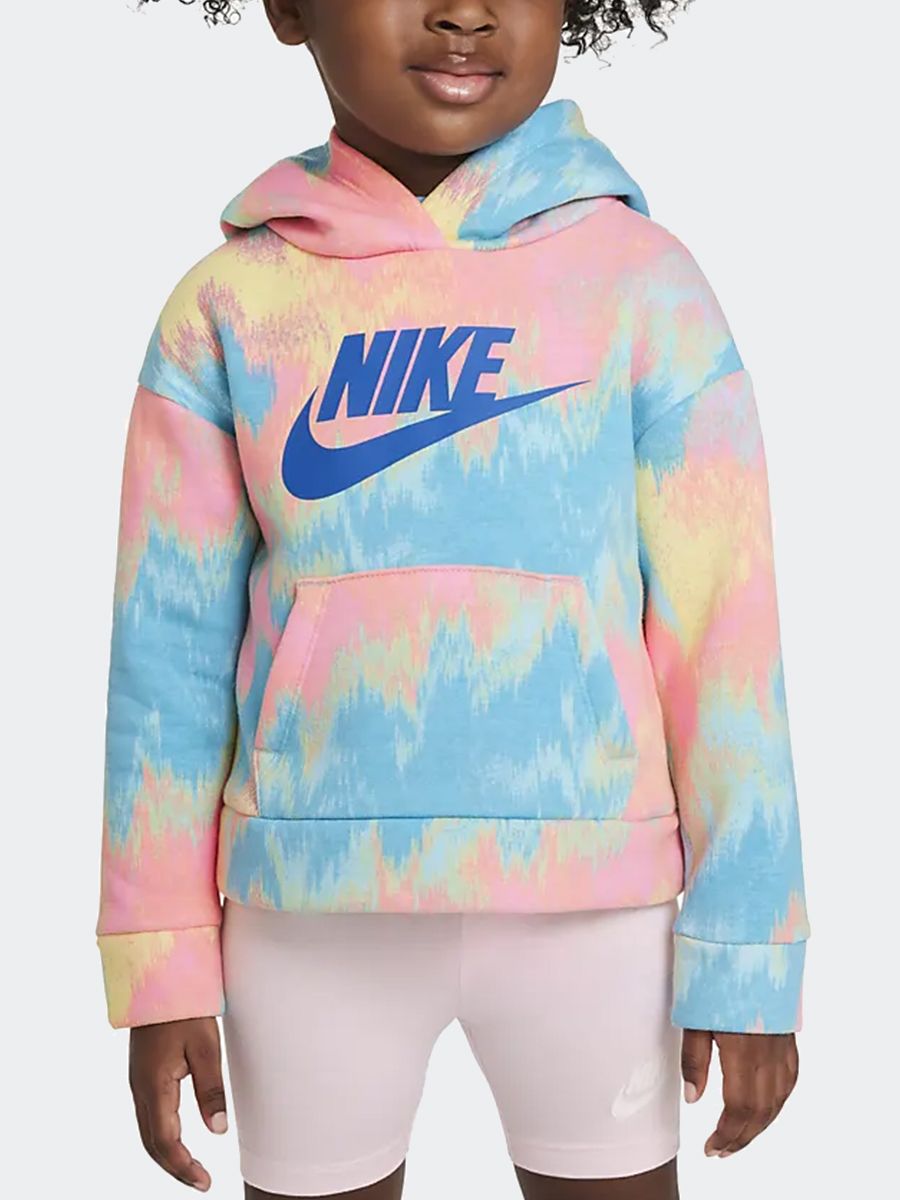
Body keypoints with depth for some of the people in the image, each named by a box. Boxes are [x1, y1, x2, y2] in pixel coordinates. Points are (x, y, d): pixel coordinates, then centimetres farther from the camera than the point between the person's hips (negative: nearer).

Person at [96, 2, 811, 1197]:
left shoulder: (643, 280, -4)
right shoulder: (229, 304, -1)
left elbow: (724, 631, -4)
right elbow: (169, 646, 1)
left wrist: (746, 946, -4)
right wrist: (162, 965, 2)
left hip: (594, 896, 0)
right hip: (310, 907, 1)